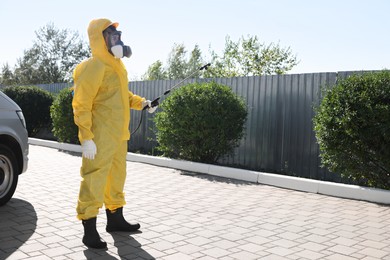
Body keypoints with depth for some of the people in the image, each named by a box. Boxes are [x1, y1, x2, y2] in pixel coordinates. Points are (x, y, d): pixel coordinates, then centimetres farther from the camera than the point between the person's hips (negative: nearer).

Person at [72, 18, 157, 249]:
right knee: (94, 181, -5)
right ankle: (90, 231, 3)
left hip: (118, 135, 10)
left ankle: (115, 219, 32)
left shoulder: (117, 66, 14)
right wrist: (86, 137, -21)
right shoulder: (93, 67, -14)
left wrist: (142, 103, 12)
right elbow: (81, 105, -17)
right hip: (100, 138, -10)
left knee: (117, 177, 18)